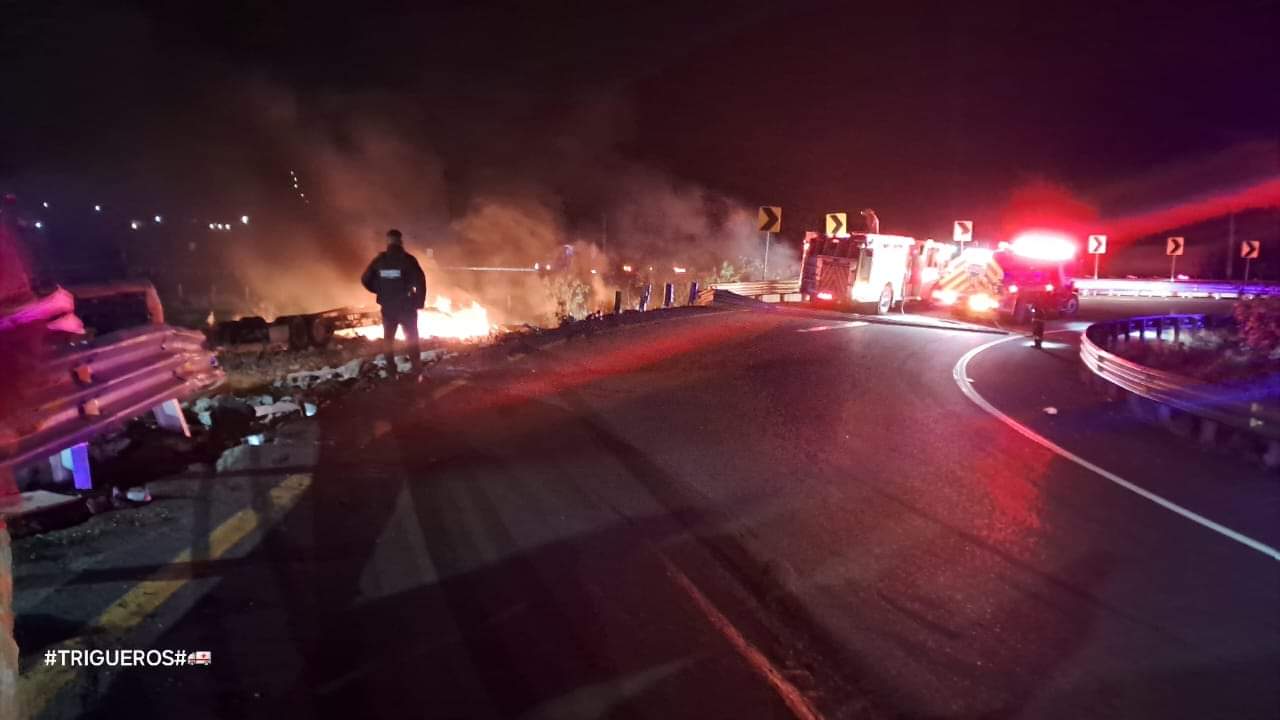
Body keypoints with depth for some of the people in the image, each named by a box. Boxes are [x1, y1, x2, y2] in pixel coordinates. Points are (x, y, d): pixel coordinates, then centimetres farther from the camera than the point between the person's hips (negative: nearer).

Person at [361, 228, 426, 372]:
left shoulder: (379, 260, 1)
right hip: (406, 306, -3)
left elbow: (365, 280, 6)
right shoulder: (407, 259, -11)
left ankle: (391, 370, 19)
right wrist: (419, 302, -7)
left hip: (387, 307, 3)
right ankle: (417, 369, 5)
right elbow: (420, 281, -18)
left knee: (388, 338, 16)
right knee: (412, 338, 8)